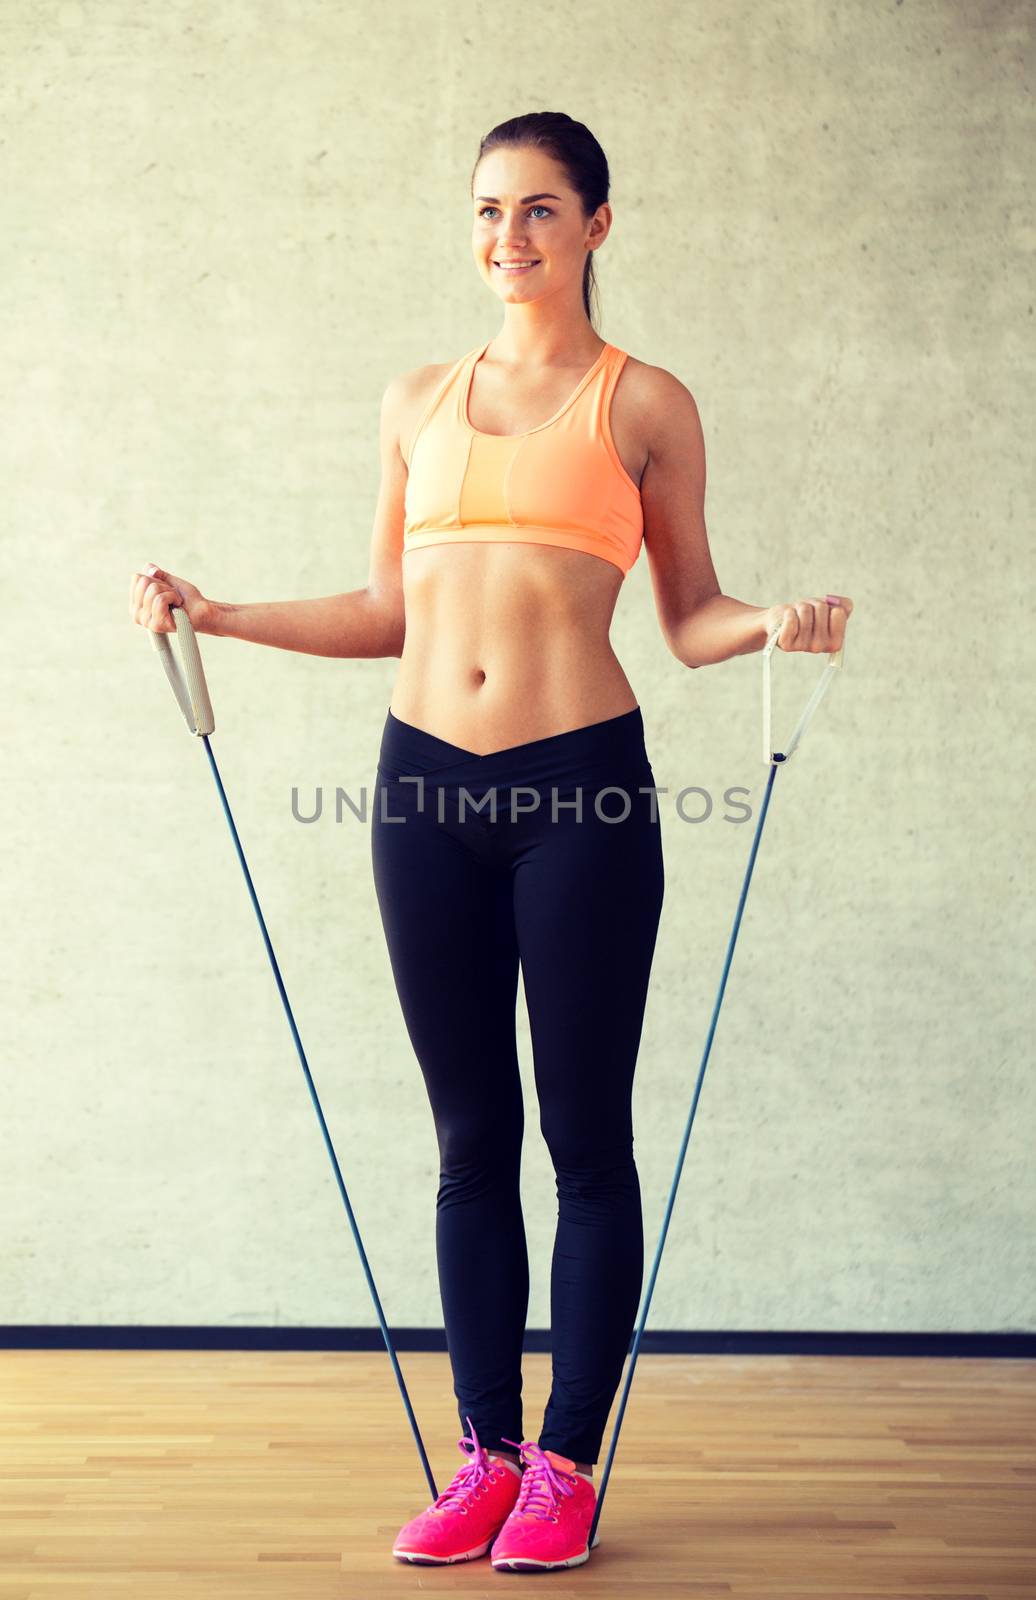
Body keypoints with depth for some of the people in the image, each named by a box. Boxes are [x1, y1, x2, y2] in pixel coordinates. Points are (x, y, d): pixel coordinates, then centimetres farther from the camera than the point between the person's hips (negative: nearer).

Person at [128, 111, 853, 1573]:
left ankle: (567, 1463, 15)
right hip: (429, 786, 4)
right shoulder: (419, 403, 15)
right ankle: (486, 1450, 19)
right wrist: (215, 615, 13)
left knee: (586, 1135, 3)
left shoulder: (646, 404, 5)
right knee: (472, 1138, 9)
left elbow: (689, 616, 7)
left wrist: (780, 622, -13)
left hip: (581, 786, -3)